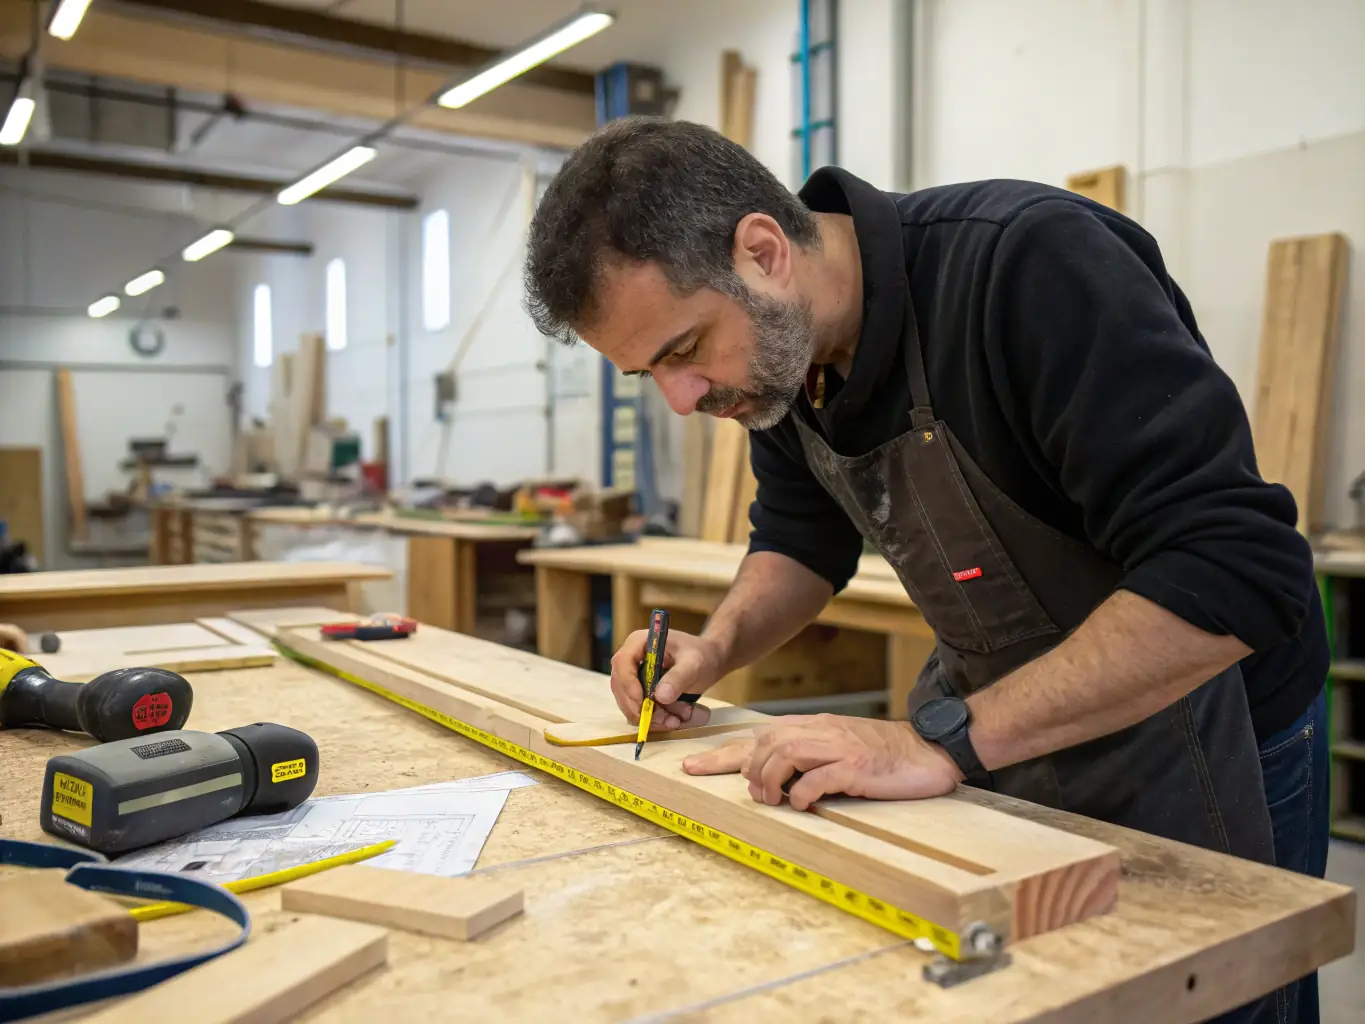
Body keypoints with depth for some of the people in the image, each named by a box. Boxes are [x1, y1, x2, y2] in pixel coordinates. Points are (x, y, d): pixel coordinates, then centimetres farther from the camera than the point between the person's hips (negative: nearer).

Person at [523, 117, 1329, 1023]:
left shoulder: (1032, 264, -30)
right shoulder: (780, 351, -7)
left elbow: (1238, 572, -35)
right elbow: (801, 536, 9)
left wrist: (941, 742, -36)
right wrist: (720, 645, -11)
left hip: (1191, 755, -6)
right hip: (992, 730, 6)